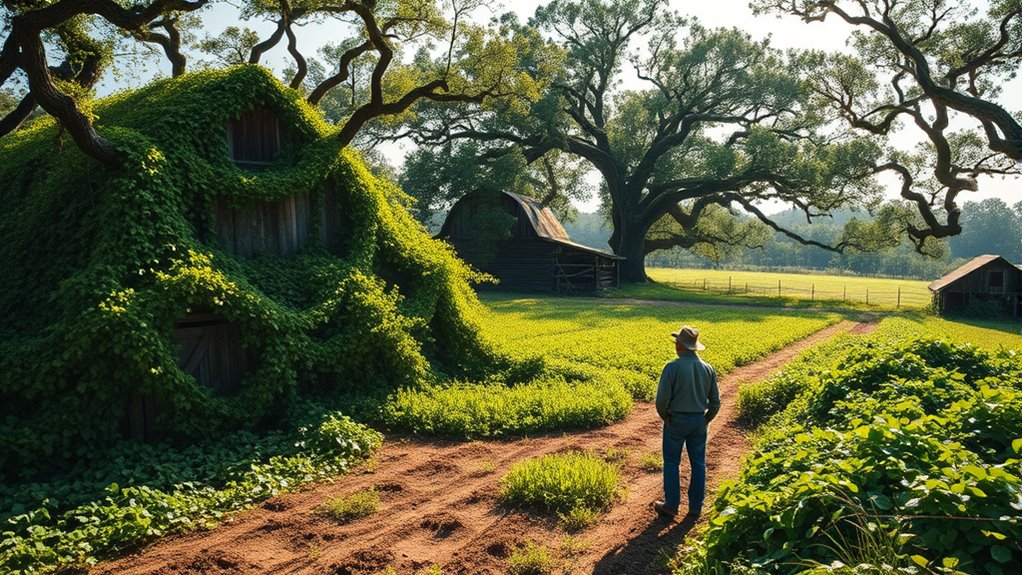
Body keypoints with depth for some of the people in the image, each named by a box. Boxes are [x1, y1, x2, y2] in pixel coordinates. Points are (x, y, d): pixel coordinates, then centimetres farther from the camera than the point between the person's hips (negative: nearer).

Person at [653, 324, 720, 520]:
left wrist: (664, 417, 0)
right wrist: (706, 420, 17)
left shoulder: (673, 368, -17)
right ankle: (696, 508, 19)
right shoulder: (708, 369, -1)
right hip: (699, 421, 4)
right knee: (698, 464, 12)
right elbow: (715, 401, 5)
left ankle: (671, 505, 16)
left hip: (676, 420, -4)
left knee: (671, 463, 10)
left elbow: (662, 399, -18)